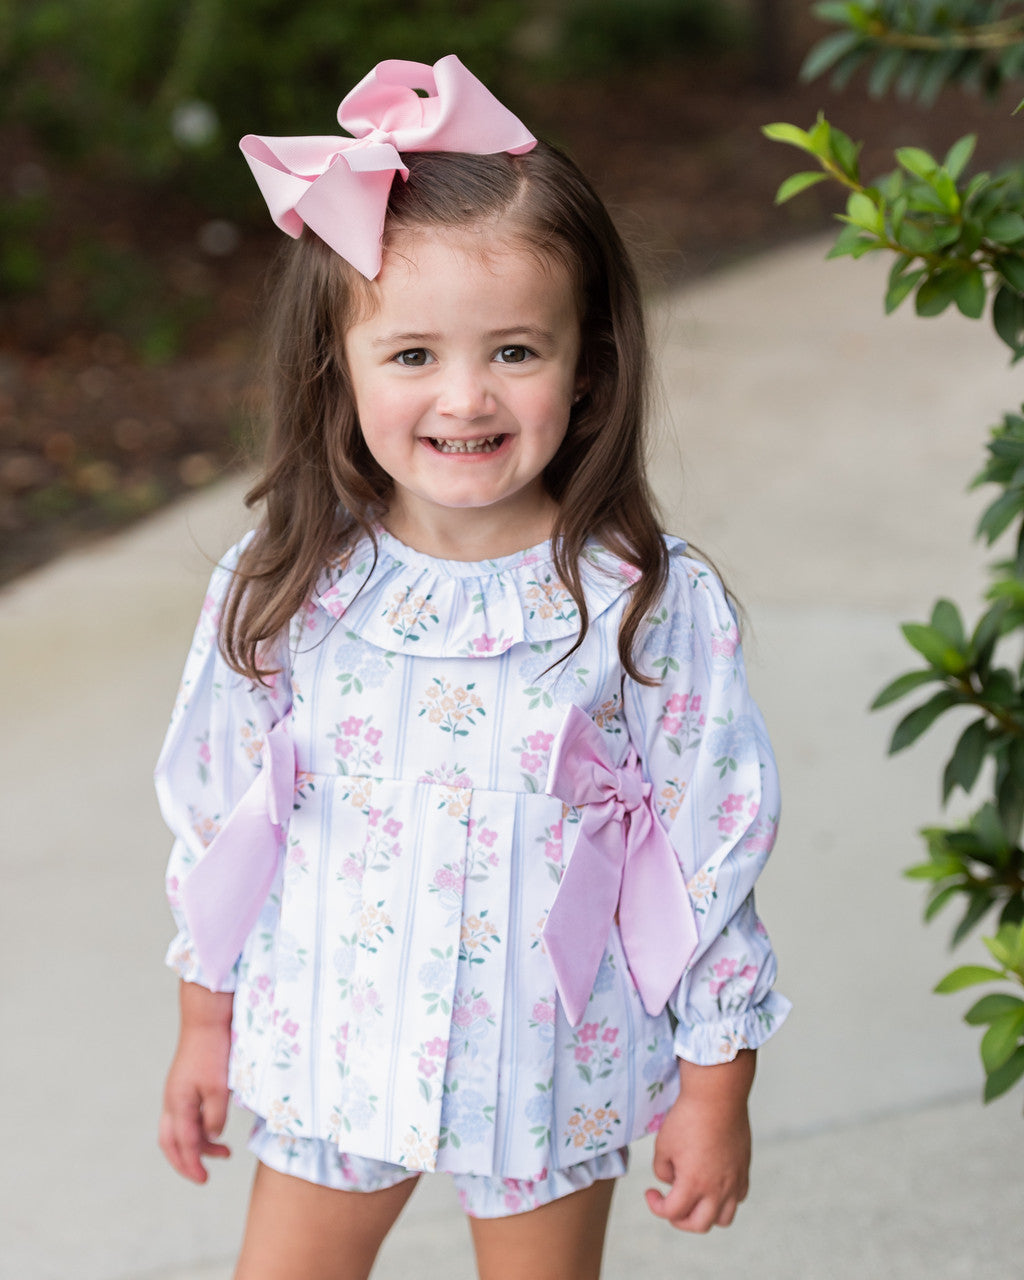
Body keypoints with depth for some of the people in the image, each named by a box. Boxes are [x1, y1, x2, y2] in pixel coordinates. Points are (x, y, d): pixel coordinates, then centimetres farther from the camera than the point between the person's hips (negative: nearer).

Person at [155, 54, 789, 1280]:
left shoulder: (651, 605, -17)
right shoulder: (283, 594, -11)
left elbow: (711, 855, -9)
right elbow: (218, 822, 2)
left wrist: (717, 1086, -4)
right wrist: (204, 1027, 9)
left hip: (555, 1070, -2)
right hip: (334, 1044, 2)